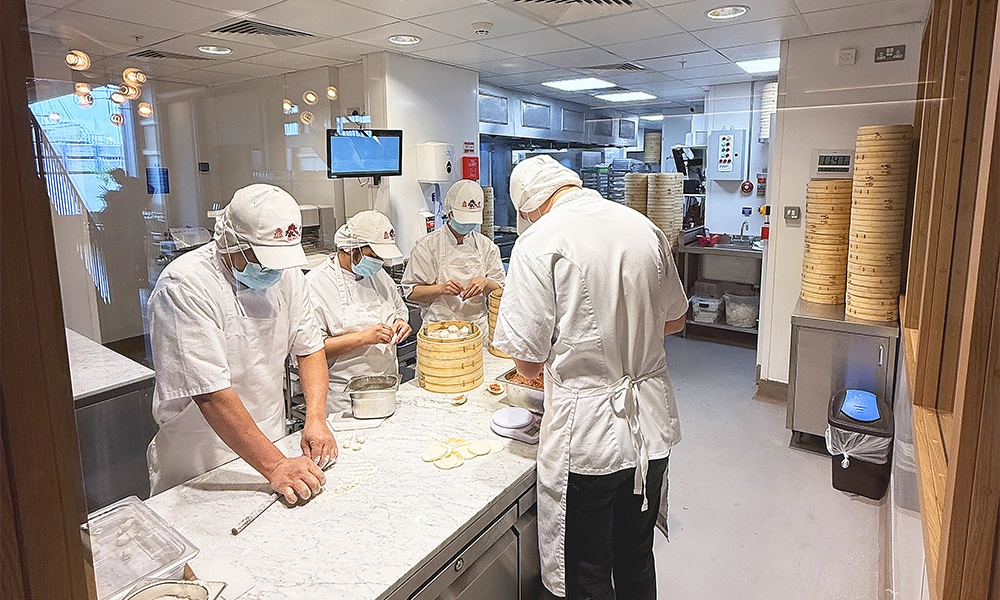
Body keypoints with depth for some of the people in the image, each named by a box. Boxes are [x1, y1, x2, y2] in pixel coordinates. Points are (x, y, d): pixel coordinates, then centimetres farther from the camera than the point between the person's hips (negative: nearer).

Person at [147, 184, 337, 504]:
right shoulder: (183, 287, -25)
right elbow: (211, 394, -29)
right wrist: (276, 466, -32)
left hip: (269, 441, 6)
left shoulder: (285, 270, -5)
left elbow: (309, 348, -1)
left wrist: (316, 419, -15)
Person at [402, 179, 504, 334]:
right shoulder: (428, 245, 2)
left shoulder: (486, 246, 12)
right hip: (439, 325, -2)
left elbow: (499, 291, 12)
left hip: (478, 325, 3)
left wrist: (485, 283, -9)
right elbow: (411, 293, 2)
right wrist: (440, 288, -15)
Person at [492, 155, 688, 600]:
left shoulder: (541, 240, -15)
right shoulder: (644, 227, 2)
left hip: (587, 434, -6)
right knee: (637, 558, 26)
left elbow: (527, 361, -16)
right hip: (652, 425, 6)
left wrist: (536, 367, 6)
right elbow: (675, 319, 14)